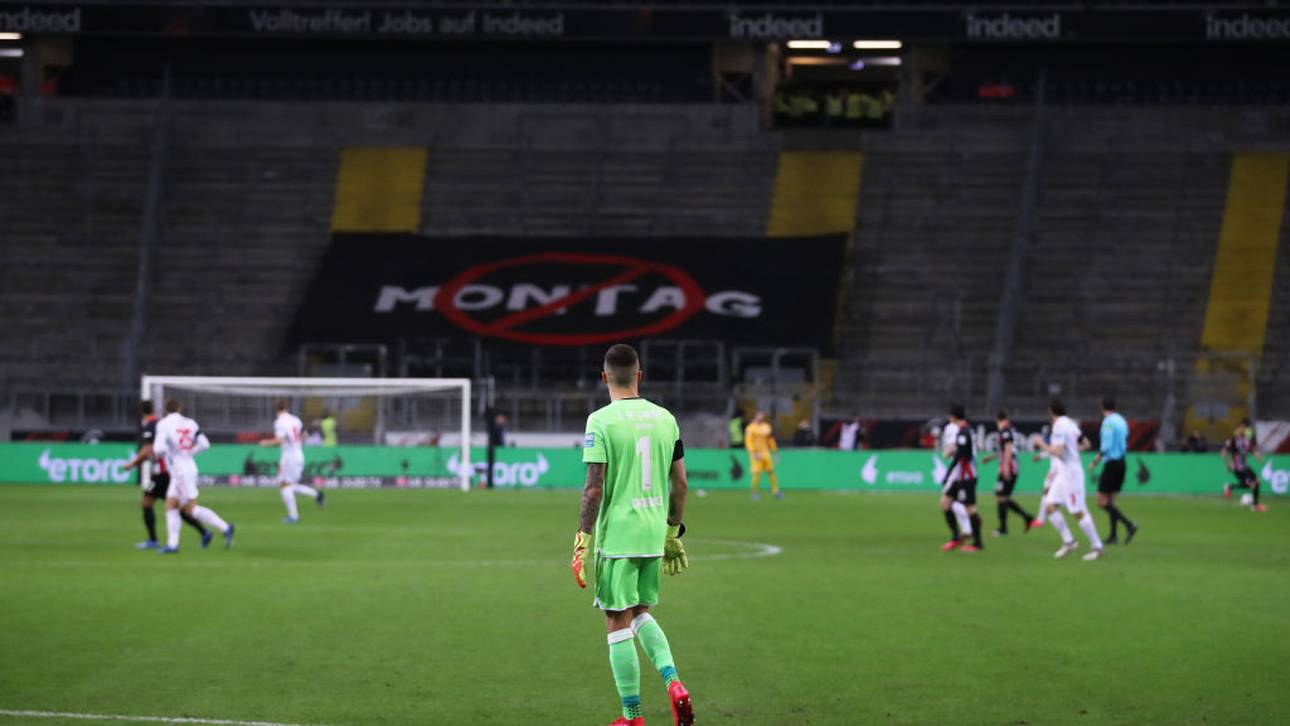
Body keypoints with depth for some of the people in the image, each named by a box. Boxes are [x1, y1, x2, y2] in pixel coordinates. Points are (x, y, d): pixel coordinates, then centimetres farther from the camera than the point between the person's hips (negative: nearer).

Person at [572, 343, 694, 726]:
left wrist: (582, 540, -9)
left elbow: (594, 489, -14)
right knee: (640, 612, 22)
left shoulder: (601, 421, -10)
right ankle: (673, 682, 1)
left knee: (618, 623, 3)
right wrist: (673, 532, 21)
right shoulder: (664, 418, 6)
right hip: (653, 536, 5)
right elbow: (680, 483, 10)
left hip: (615, 535, -5)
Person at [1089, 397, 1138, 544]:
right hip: (1121, 462, 9)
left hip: (1111, 464, -9)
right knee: (1111, 501, 13)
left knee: (1102, 501, -6)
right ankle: (1113, 535, 10)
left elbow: (1106, 446, -19)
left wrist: (1095, 461, -12)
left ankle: (1129, 525, -18)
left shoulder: (1108, 422, -13)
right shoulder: (1121, 420, 12)